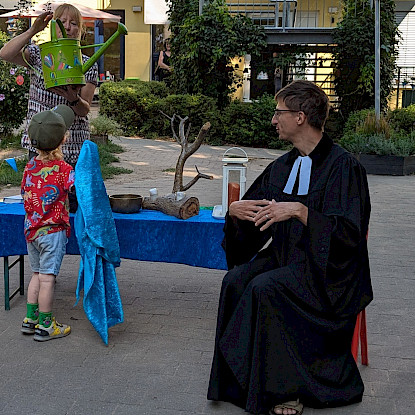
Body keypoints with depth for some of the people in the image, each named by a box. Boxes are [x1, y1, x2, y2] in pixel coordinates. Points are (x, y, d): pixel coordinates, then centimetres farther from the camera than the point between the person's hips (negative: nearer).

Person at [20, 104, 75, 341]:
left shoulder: (31, 166, 1)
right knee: (47, 278, 1)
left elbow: (25, 193, 10)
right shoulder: (64, 170, -16)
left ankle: (30, 319, 24)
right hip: (53, 230, -6)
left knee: (37, 274, 17)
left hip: (31, 228, 6)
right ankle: (44, 326, 9)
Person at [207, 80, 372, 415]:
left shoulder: (343, 166, -11)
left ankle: (283, 387, -15)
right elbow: (250, 224, 14)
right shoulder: (281, 167, 11)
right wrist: (235, 211, -10)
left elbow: (347, 233, -20)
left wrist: (299, 210, -31)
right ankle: (242, 381, -11)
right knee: (235, 280, -20)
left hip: (327, 270, -6)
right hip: (284, 256, 7)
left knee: (264, 287, -29)